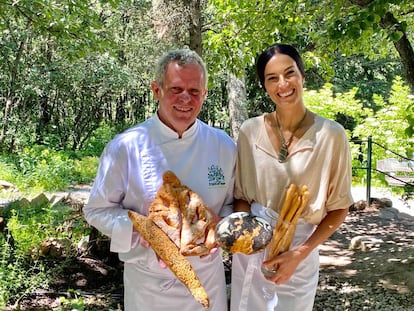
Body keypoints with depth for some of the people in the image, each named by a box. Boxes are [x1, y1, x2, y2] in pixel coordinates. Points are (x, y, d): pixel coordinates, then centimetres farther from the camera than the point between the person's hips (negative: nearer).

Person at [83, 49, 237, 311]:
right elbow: (99, 210, -5)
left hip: (208, 278, 2)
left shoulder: (223, 145, -5)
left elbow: (234, 203, 5)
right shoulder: (125, 147, -13)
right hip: (148, 282, -2)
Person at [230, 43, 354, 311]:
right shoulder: (250, 131, -6)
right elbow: (241, 196, 3)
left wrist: (300, 253, -16)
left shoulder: (331, 134, -12)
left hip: (300, 250, -2)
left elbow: (339, 208, -6)